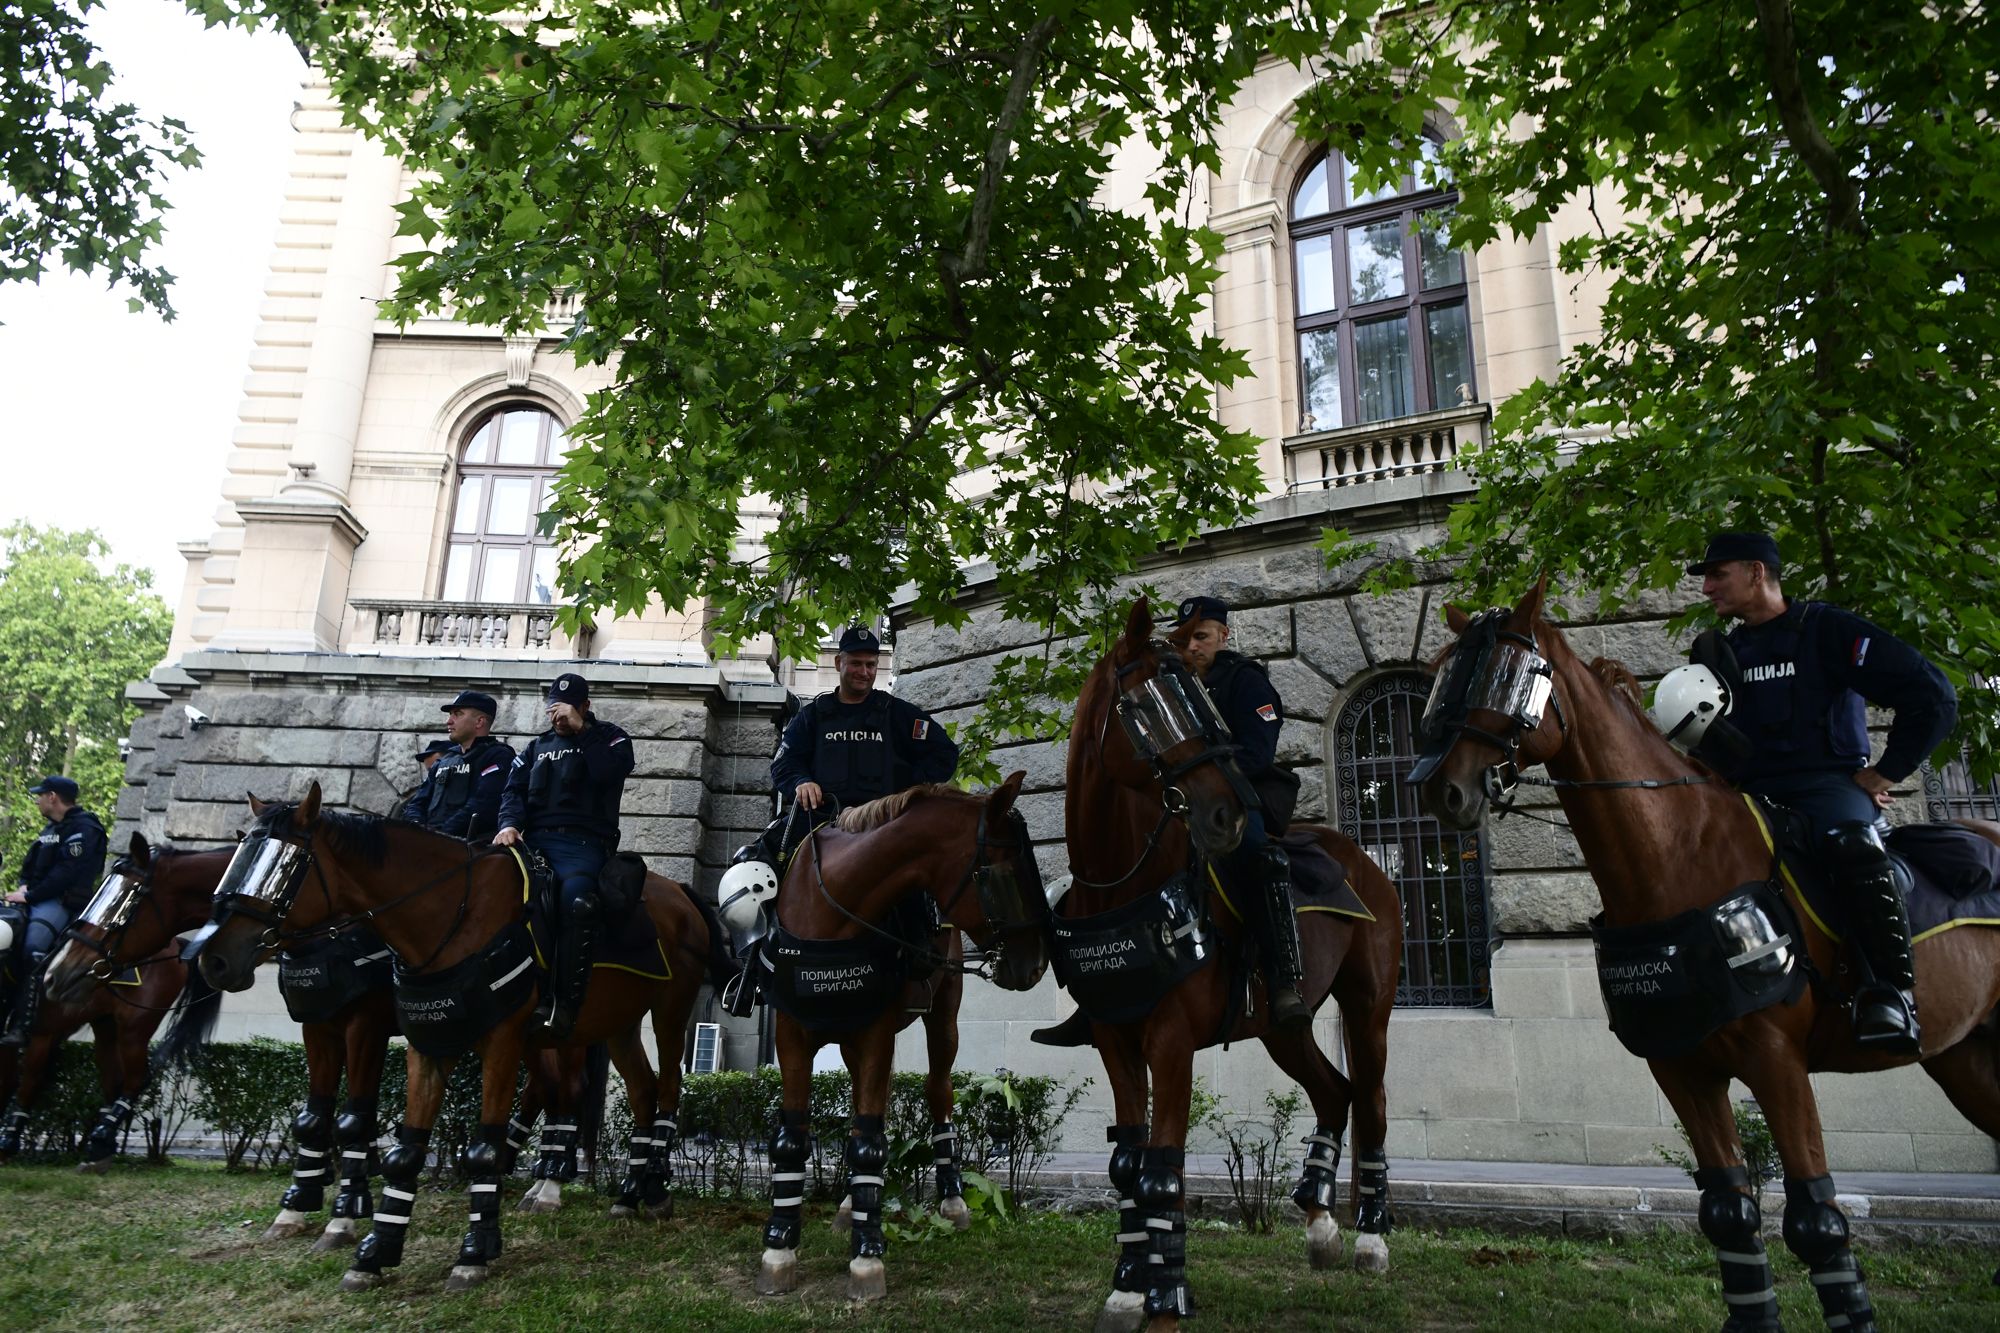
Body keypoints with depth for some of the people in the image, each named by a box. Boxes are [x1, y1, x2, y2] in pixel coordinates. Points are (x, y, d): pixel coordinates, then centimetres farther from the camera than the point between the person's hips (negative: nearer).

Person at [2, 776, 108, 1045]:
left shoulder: (84, 829, -11)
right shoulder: (53, 827, 19)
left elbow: (66, 873, -18)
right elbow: (32, 861, 22)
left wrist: (30, 896, -18)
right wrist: (24, 885, 3)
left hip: (63, 902, -10)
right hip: (37, 898, 10)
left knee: (32, 951, -27)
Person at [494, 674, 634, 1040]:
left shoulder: (609, 738, 15)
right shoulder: (537, 747, 29)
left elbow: (609, 771, -8)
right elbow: (514, 790, 14)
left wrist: (580, 729, -6)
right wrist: (510, 823, -7)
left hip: (584, 843, -4)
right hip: (533, 840, 5)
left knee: (576, 899, -36)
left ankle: (566, 1005, -33)